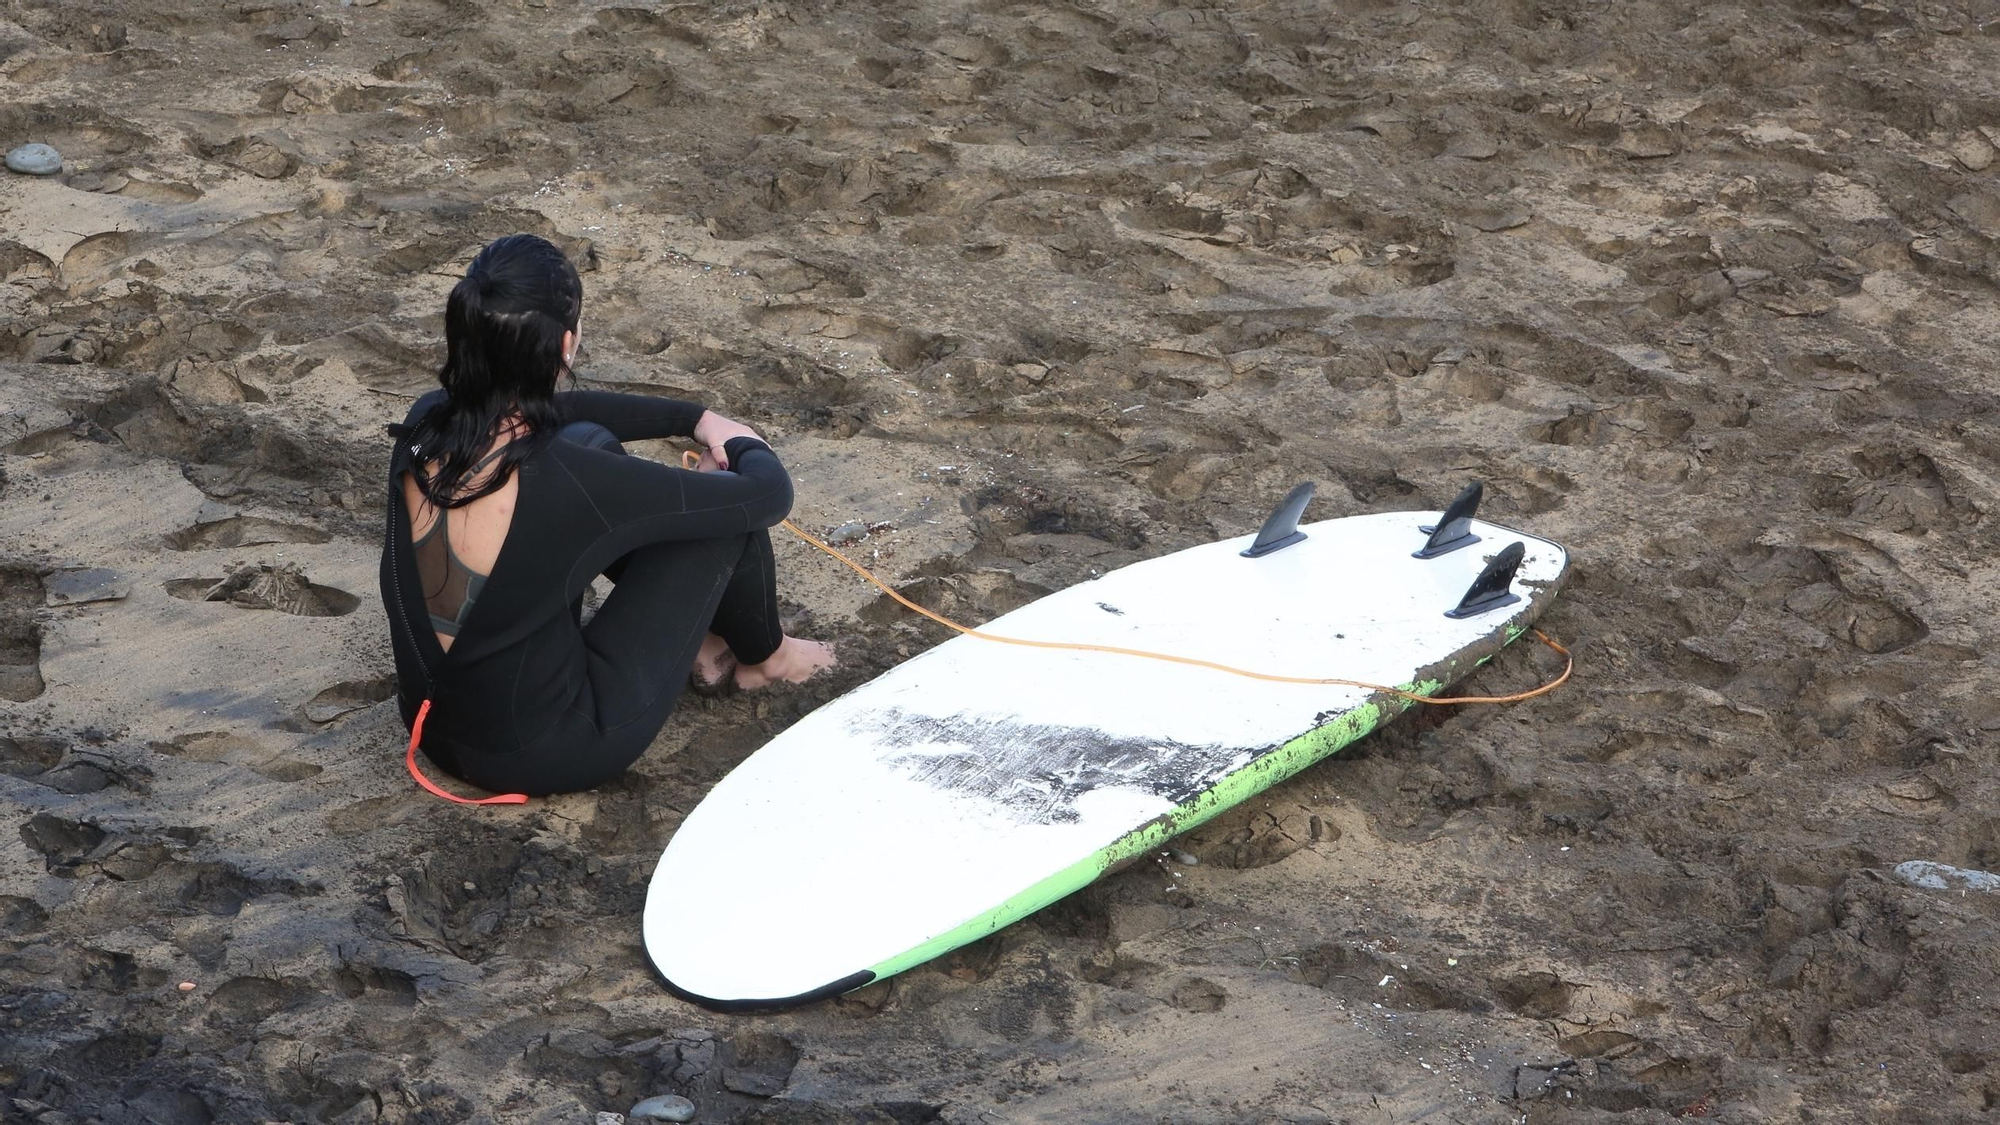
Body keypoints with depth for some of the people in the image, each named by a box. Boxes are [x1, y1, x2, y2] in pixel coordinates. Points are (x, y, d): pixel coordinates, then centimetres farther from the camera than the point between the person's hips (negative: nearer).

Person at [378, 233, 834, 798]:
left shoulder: (422, 427, -11)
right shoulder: (561, 482, -30)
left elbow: (552, 412, 13)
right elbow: (767, 496, -16)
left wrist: (698, 419, 16)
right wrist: (746, 446, 7)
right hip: (544, 756, -7)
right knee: (732, 510, 0)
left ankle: (700, 641, 31)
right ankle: (761, 656, 32)